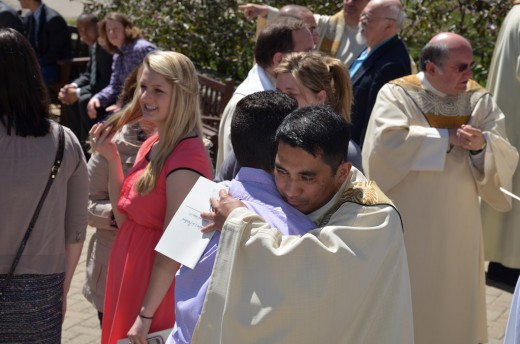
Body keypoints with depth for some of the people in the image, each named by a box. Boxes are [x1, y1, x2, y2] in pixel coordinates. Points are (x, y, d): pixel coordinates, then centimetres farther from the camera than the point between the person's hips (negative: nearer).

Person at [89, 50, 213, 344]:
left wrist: (146, 316, -19)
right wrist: (112, 159, 2)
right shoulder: (151, 146, 5)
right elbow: (125, 219, 9)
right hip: (130, 281, 9)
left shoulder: (186, 157, -22)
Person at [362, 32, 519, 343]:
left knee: (453, 301, 13)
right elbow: (387, 141, -25)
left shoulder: (481, 100, 3)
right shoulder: (396, 94, -7)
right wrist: (448, 137, -21)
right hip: (406, 224, -3)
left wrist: (483, 144, -26)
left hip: (456, 227, 3)